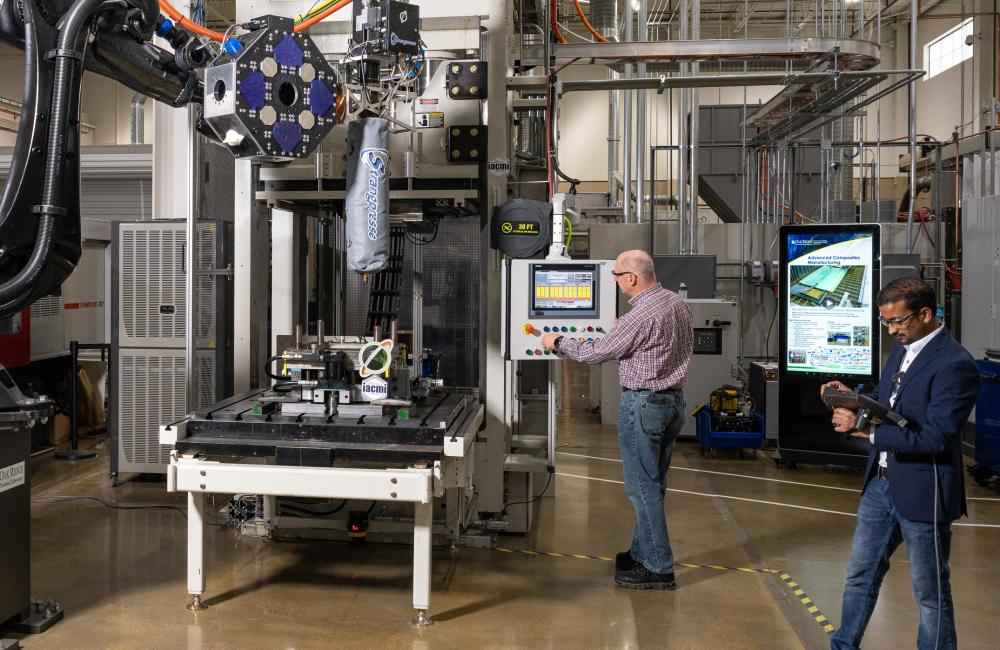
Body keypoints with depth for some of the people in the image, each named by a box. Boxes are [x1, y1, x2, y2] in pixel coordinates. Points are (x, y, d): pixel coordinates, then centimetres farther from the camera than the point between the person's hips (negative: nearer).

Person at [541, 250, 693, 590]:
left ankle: (657, 568, 6)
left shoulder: (640, 316, -22)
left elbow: (596, 353, -14)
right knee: (652, 484, 17)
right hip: (673, 399, 9)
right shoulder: (678, 303, 6)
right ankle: (642, 552, 29)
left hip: (643, 404, -9)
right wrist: (622, 330, 27)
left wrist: (558, 342, 2)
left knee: (643, 486, 0)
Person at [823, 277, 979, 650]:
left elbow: (936, 437, -25)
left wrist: (867, 430, -28)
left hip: (921, 492, -8)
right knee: (860, 574, 19)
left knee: (930, 592, 10)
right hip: (881, 483, 8)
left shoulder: (954, 364, -20)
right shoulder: (903, 348, 6)